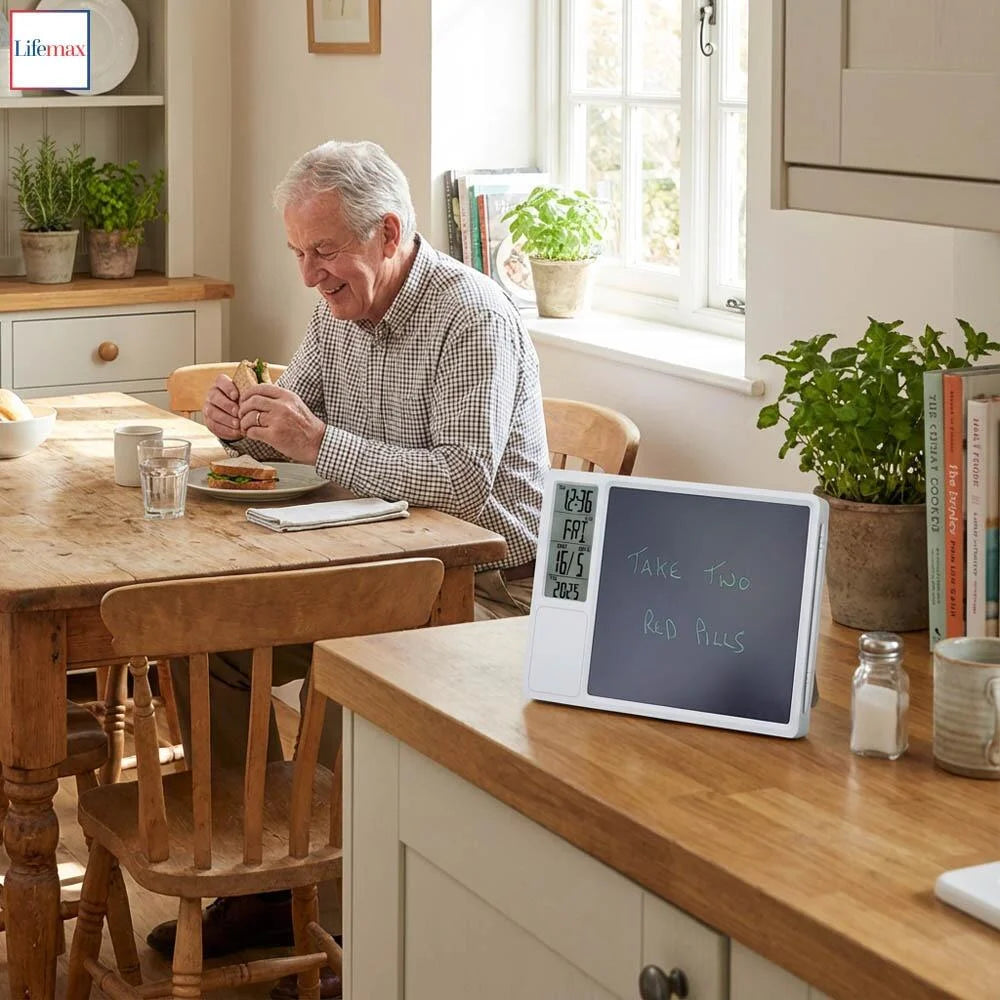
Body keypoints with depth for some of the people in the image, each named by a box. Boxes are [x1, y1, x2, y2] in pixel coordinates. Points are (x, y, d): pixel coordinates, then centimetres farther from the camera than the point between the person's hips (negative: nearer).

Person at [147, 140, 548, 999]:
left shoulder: (472, 316, -18)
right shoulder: (339, 308, 8)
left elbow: (465, 479, -29)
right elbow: (297, 426, 20)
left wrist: (321, 444, -30)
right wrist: (247, 424, -5)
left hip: (484, 584, -8)